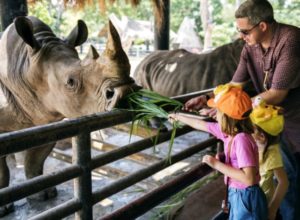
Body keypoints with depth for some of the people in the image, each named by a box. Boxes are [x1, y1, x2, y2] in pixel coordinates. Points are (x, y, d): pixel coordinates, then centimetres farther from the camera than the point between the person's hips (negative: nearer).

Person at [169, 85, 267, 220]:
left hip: (246, 198, -8)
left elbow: (249, 178, -32)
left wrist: (216, 164, -27)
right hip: (236, 195, 8)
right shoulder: (228, 131, -3)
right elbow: (202, 125, 13)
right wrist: (179, 117, 26)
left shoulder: (241, 139, -27)